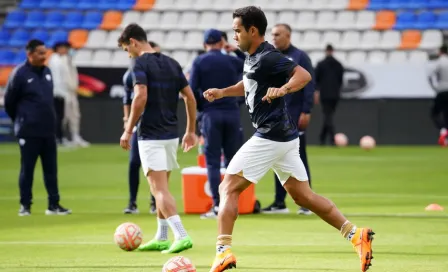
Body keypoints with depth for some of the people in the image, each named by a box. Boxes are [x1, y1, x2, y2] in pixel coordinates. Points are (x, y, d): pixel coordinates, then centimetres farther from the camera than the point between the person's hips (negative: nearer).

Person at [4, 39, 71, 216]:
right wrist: (20, 121, 6)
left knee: (51, 169, 6)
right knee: (27, 169, 0)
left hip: (48, 130, 6)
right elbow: (9, 102, -4)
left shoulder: (47, 72, 10)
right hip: (29, 132, -6)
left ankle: (54, 205, 10)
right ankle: (25, 205, 9)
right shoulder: (19, 74, -10)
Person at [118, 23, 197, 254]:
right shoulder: (172, 64, 11)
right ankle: (161, 238, 23)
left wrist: (128, 130, -14)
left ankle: (182, 235, -23)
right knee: (161, 188, 19)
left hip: (151, 136, -7)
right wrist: (191, 131, 18)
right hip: (171, 134, 7)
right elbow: (190, 97, 11)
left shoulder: (141, 64, -10)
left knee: (160, 190, -10)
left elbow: (141, 97, -21)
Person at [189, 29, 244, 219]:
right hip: (232, 113, 2)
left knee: (212, 161, -1)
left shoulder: (199, 62, -1)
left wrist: (199, 108, 8)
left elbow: (192, 90, -8)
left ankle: (217, 205, -9)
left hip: (210, 114, -2)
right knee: (233, 159, 11)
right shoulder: (232, 61, 5)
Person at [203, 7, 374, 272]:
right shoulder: (252, 58, 15)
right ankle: (355, 234, 4)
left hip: (270, 138, -10)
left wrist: (282, 89, -42)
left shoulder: (268, 58, -15)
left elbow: (304, 75, -26)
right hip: (285, 137, 10)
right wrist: (223, 92, 22)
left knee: (228, 188, -5)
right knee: (303, 195, 10)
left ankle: (224, 251, -10)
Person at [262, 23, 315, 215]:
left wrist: (306, 111, -15)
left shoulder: (300, 57, -4)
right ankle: (279, 203, 11)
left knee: (300, 159, -2)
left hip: (295, 117, -5)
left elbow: (309, 85, -9)